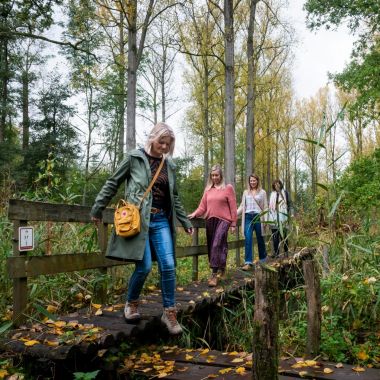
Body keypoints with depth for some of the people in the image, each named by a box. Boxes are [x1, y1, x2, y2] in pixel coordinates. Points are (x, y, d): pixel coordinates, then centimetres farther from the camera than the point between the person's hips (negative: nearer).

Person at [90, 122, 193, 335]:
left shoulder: (169, 165, 14)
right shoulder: (135, 158, 1)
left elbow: (174, 197, 21)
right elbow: (112, 184, 5)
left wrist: (186, 222, 21)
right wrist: (98, 209, 5)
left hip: (161, 221, 4)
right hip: (139, 219, -4)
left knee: (168, 265, -4)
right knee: (144, 266, -9)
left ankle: (170, 313, 10)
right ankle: (132, 304, 18)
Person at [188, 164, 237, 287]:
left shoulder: (228, 188, 2)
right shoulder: (208, 189, 13)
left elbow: (233, 207, 0)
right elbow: (203, 206, 8)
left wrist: (233, 223, -3)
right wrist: (195, 214, -10)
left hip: (223, 220, -5)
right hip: (210, 220, 5)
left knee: (216, 245, -16)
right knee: (211, 247, 9)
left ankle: (214, 274, -15)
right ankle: (221, 268, 26)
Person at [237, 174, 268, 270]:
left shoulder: (262, 192, 7)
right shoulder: (245, 192, 14)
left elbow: (265, 207, 4)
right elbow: (242, 206, 15)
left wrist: (266, 219, -4)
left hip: (258, 217, -1)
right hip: (248, 217, 1)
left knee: (260, 239, 9)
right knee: (248, 239, -10)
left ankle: (263, 260, 27)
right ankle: (248, 262, -12)